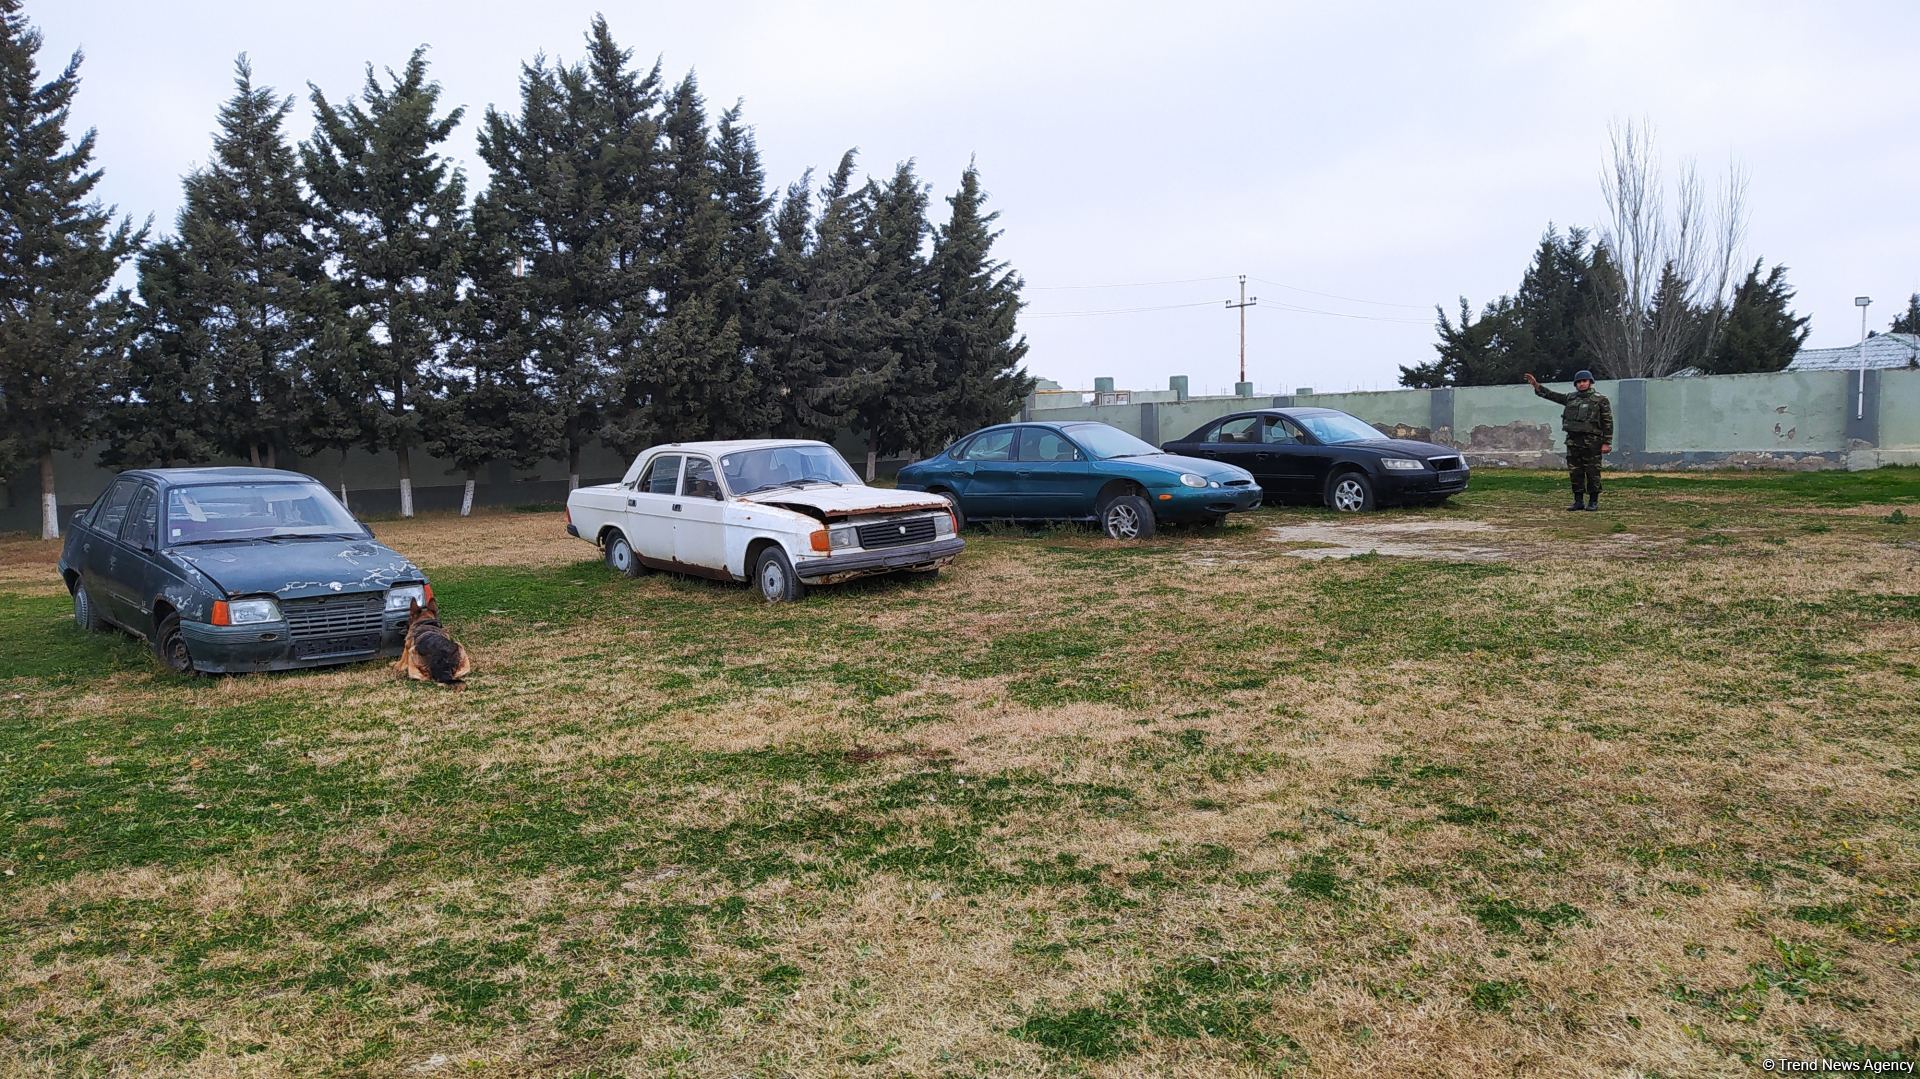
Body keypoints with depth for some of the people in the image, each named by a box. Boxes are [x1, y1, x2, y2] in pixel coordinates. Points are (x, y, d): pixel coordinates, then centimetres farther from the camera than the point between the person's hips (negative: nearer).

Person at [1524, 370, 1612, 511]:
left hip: (1591, 442, -5)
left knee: (1592, 473, -1)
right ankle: (1578, 502, 12)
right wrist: (1536, 385, 8)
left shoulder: (1601, 400, -1)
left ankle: (1593, 502, 7)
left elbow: (1608, 422, -3)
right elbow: (1551, 395, 19)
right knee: (1575, 472, 6)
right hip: (1573, 441, 5)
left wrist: (1607, 443, -10)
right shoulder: (1571, 398, 14)